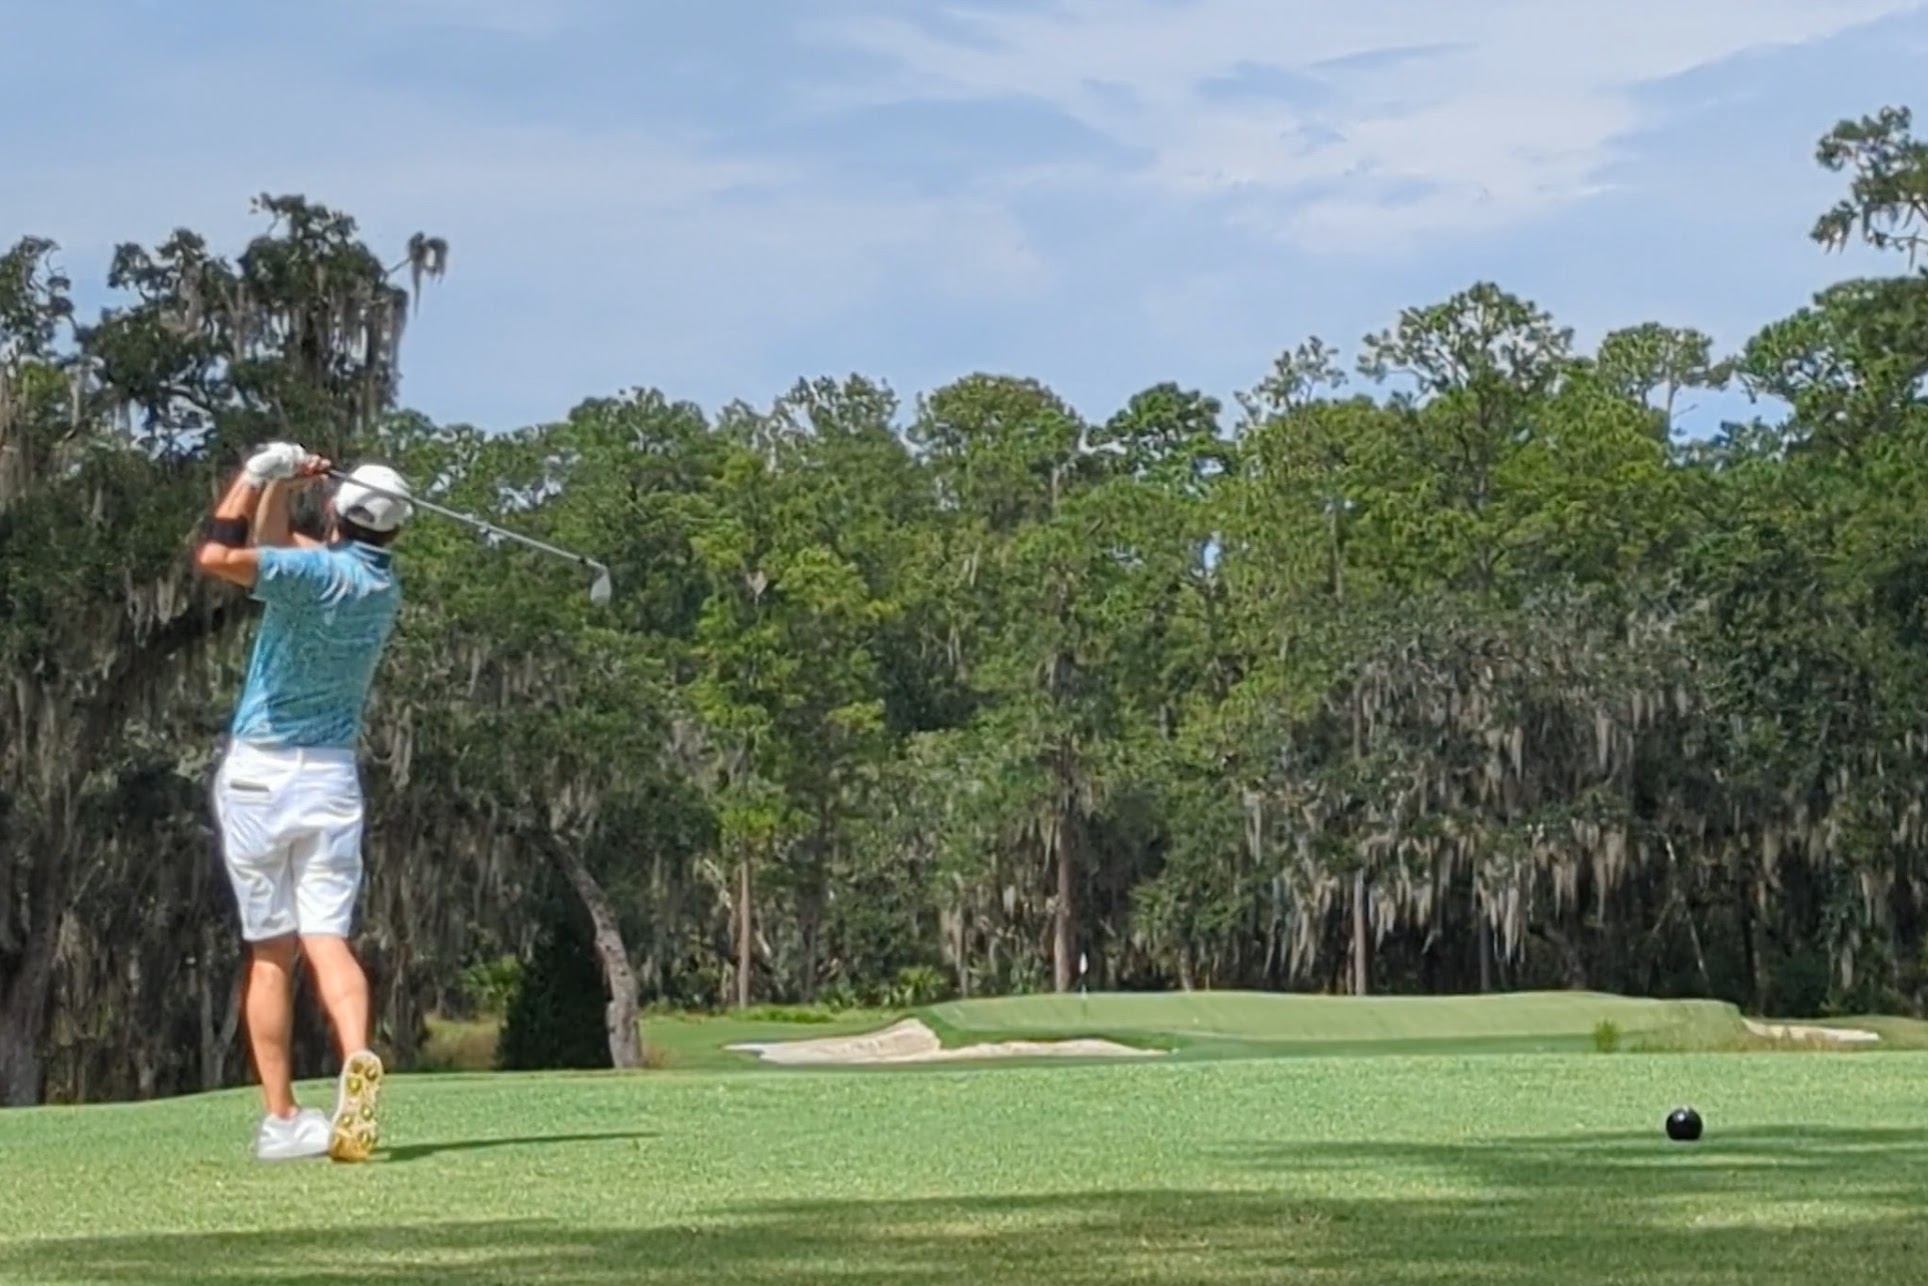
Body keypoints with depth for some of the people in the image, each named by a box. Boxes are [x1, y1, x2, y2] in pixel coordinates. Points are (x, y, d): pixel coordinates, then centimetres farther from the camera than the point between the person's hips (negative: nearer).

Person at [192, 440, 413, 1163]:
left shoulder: (322, 572, -13)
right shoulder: (384, 587, 8)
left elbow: (216, 556, -24)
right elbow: (272, 548, 20)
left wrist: (260, 474, -13)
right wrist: (279, 488, 10)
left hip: (258, 773, -4)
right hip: (332, 778, 4)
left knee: (269, 952, 4)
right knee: (327, 937, -4)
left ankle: (280, 1119, 3)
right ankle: (357, 1061, -31)